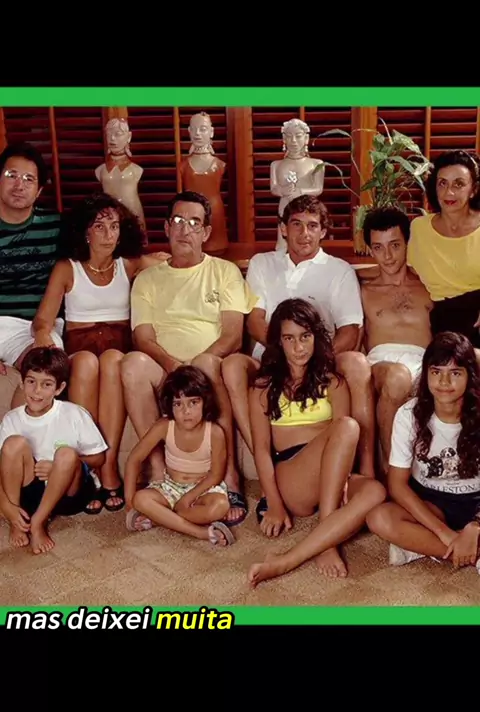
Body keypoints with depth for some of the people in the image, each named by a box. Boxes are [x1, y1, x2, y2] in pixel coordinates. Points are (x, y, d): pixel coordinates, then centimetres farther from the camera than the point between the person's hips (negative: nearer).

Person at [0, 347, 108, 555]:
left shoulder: (75, 415, -12)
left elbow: (99, 457, -5)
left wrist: (59, 467, -20)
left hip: (68, 494, -1)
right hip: (29, 493, 2)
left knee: (66, 454, -31)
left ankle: (37, 522, -18)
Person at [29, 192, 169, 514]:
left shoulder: (129, 266, 15)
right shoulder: (66, 269, 10)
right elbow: (43, 319, 0)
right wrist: (42, 333, -20)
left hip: (119, 343, 1)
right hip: (78, 344, 0)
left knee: (112, 361, -37)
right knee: (86, 362, -38)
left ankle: (109, 465, -40)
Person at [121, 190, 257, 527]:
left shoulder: (225, 271, 13)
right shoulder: (147, 279, 18)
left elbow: (233, 335, 0)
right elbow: (143, 338, 4)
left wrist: (198, 362, -19)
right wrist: (171, 363, -19)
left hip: (213, 367, -1)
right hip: (164, 373, 1)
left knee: (205, 363, -37)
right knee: (133, 362, -32)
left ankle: (230, 477, -32)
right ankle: (158, 471, -27)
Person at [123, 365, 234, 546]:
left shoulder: (215, 433, -20)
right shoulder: (164, 427, -16)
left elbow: (216, 474, -13)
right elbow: (135, 459, -10)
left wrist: (189, 497, -22)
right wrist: (130, 499, -14)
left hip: (202, 488, -2)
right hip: (170, 485, 2)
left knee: (220, 506, -35)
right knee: (141, 499, -28)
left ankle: (157, 517, -26)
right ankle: (202, 532, -32)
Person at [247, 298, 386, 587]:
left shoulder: (332, 381, 15)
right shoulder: (264, 385, 11)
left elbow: (342, 441, 1)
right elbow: (262, 448, 1)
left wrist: (340, 483, -21)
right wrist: (275, 505, -13)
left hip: (330, 479, 3)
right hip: (289, 481, -2)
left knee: (375, 491, -34)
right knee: (347, 426, -30)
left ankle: (287, 561, -37)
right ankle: (326, 541, -30)